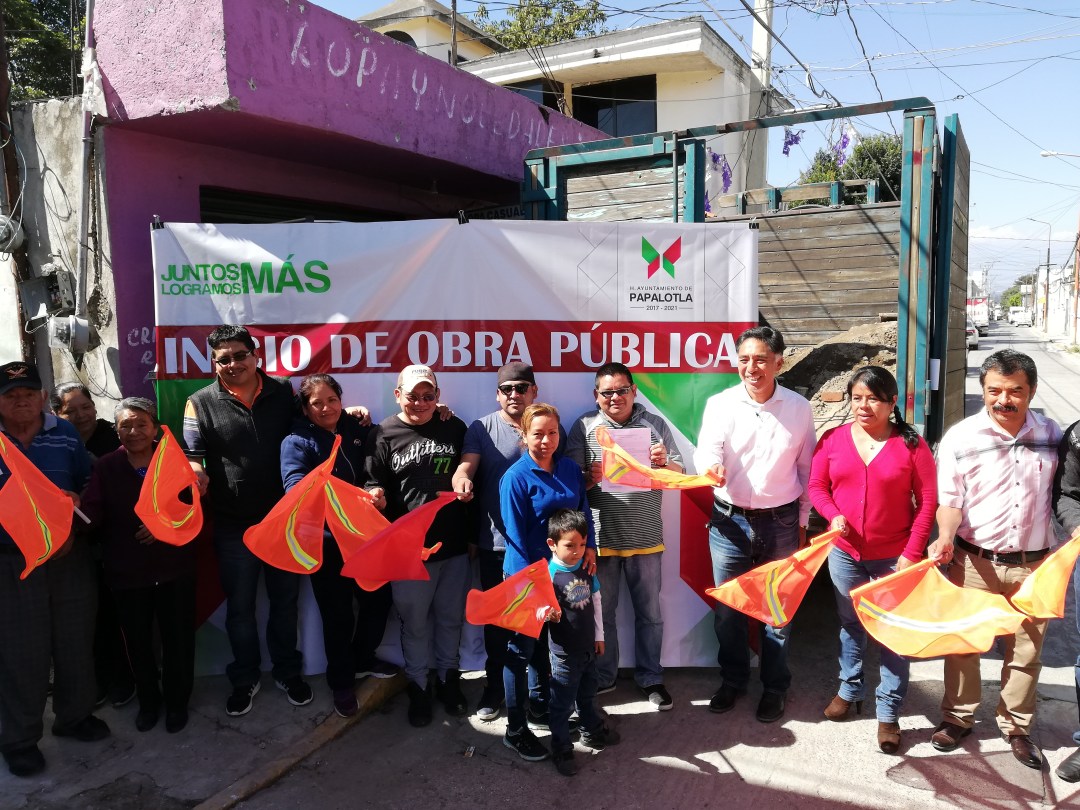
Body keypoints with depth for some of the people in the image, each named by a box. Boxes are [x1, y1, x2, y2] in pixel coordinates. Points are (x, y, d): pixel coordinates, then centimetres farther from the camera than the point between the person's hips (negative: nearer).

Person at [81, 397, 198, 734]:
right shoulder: (106, 467, -4)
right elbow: (94, 514, -15)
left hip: (174, 566, -1)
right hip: (126, 570, 1)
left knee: (177, 637, 9)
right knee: (138, 641, 16)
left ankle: (177, 701, 30)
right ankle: (148, 700, 38)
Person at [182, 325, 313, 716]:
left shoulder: (283, 393, 2)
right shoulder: (201, 402, -3)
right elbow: (192, 455, -5)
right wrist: (197, 474, -29)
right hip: (234, 526, -1)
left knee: (285, 600, 15)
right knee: (240, 606, 13)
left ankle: (288, 672, 33)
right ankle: (245, 678, 32)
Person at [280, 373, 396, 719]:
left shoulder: (359, 430, 6)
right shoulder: (297, 442, -8)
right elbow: (296, 486, -23)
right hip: (326, 542, -5)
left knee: (379, 599, 15)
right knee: (338, 614, 5)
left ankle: (362, 658, 42)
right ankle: (342, 683, 27)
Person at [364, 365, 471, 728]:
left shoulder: (454, 428, 4)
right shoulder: (384, 435, -3)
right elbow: (374, 484, 0)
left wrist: (473, 533, 10)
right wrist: (375, 495, -25)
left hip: (454, 545, 3)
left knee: (451, 617, 16)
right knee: (415, 622, 10)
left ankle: (448, 680, 36)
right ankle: (417, 688, 30)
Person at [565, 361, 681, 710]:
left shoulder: (655, 425, 4)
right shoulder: (584, 427, -1)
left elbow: (678, 475, 5)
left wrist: (663, 463, -16)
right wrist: (589, 479, -24)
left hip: (645, 536, 1)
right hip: (600, 536, -1)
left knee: (650, 612, 13)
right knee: (601, 613, 13)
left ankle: (651, 678, 30)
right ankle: (602, 677, 30)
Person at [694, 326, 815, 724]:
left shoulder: (799, 408, -3)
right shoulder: (720, 404, -6)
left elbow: (806, 469, 4)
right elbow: (706, 453, -15)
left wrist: (802, 522, 6)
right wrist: (711, 465, -39)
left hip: (780, 522, 0)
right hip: (729, 521, 0)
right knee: (727, 607, 12)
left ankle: (775, 686, 32)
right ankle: (733, 679, 34)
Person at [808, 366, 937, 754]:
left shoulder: (911, 444, -8)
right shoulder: (833, 439, -2)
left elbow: (928, 502, -6)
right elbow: (817, 486, 4)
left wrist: (912, 553, -10)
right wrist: (833, 515, -15)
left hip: (895, 557, -2)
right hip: (845, 553, 3)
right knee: (849, 624, 18)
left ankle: (889, 711, 19)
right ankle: (849, 689, 37)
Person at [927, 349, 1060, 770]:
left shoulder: (1051, 435, 2)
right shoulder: (960, 437, -7)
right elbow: (950, 498, -6)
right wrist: (945, 537, -23)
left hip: (1033, 565, 2)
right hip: (974, 561, -2)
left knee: (1026, 651, 12)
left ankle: (1016, 726, 31)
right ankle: (957, 716, 28)